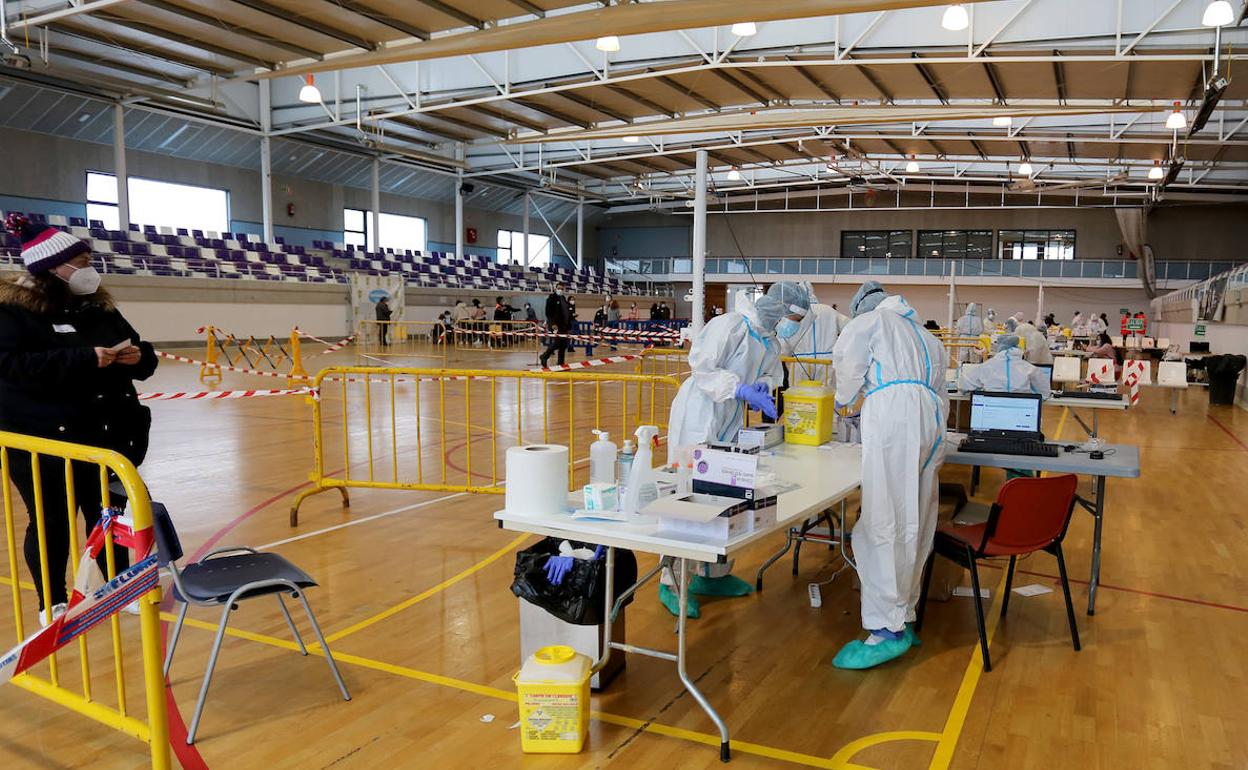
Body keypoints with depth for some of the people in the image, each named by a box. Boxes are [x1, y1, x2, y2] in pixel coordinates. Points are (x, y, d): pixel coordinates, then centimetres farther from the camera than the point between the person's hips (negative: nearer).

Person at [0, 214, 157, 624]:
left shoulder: (98, 305, 8)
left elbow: (141, 354, 13)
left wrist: (137, 356, -12)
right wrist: (85, 358, -28)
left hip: (101, 434, 5)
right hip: (41, 439, -5)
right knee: (51, 521, 8)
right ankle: (52, 602, 25)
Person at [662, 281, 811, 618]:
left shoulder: (770, 341, 10)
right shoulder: (731, 326, -18)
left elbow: (770, 374, 21)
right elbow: (702, 367, -22)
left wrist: (763, 386, -2)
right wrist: (742, 390, -29)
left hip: (730, 421, 9)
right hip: (699, 416, -9)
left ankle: (713, 574, 27)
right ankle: (672, 584, -1)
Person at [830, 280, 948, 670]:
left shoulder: (871, 320, 16)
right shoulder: (928, 339, 34)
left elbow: (847, 355, -2)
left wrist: (844, 398, 15)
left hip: (892, 410, -7)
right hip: (930, 416, 8)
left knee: (884, 523, -11)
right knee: (913, 524, 9)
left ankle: (887, 630, -13)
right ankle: (902, 618, 15)